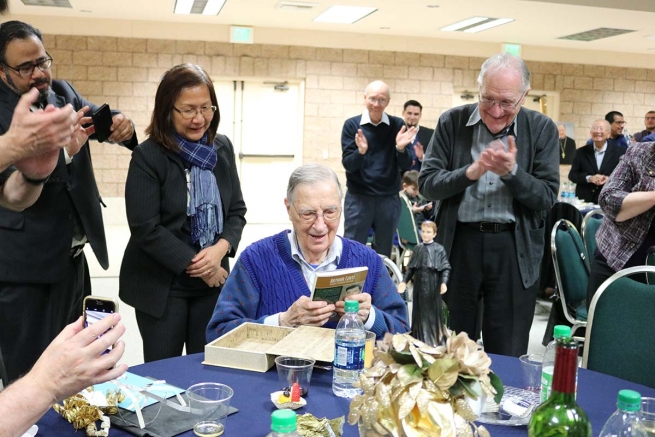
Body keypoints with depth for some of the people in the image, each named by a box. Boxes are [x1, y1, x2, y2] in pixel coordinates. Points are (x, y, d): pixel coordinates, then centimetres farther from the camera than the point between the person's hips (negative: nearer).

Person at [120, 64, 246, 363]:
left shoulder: (222, 148, 3)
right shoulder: (148, 156, -12)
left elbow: (237, 210, 6)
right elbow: (145, 229, -15)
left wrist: (221, 248, -12)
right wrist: (195, 264, -14)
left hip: (213, 280, 4)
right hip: (161, 284, -4)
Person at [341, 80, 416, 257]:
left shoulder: (398, 125, 1)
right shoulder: (351, 125, -2)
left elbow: (406, 166, -2)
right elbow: (348, 164, -7)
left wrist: (401, 149, -22)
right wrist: (361, 151, -27)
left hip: (389, 199, 2)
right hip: (358, 198, -1)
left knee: (383, 253, 11)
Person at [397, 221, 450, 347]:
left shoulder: (439, 249, -3)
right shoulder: (417, 248, 8)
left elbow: (446, 268, -6)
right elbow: (411, 268, 11)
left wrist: (444, 282, -19)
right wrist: (404, 281, 3)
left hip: (433, 286, -4)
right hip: (419, 285, 4)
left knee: (433, 311, 2)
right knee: (420, 311, 9)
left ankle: (435, 340, 10)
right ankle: (420, 339, 20)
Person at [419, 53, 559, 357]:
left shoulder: (542, 129, -1)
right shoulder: (452, 122, 0)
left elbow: (547, 197, -3)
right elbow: (427, 184, -4)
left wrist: (512, 172, -20)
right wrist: (469, 173, -21)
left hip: (515, 250, 0)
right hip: (459, 244, 1)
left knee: (508, 356, 7)